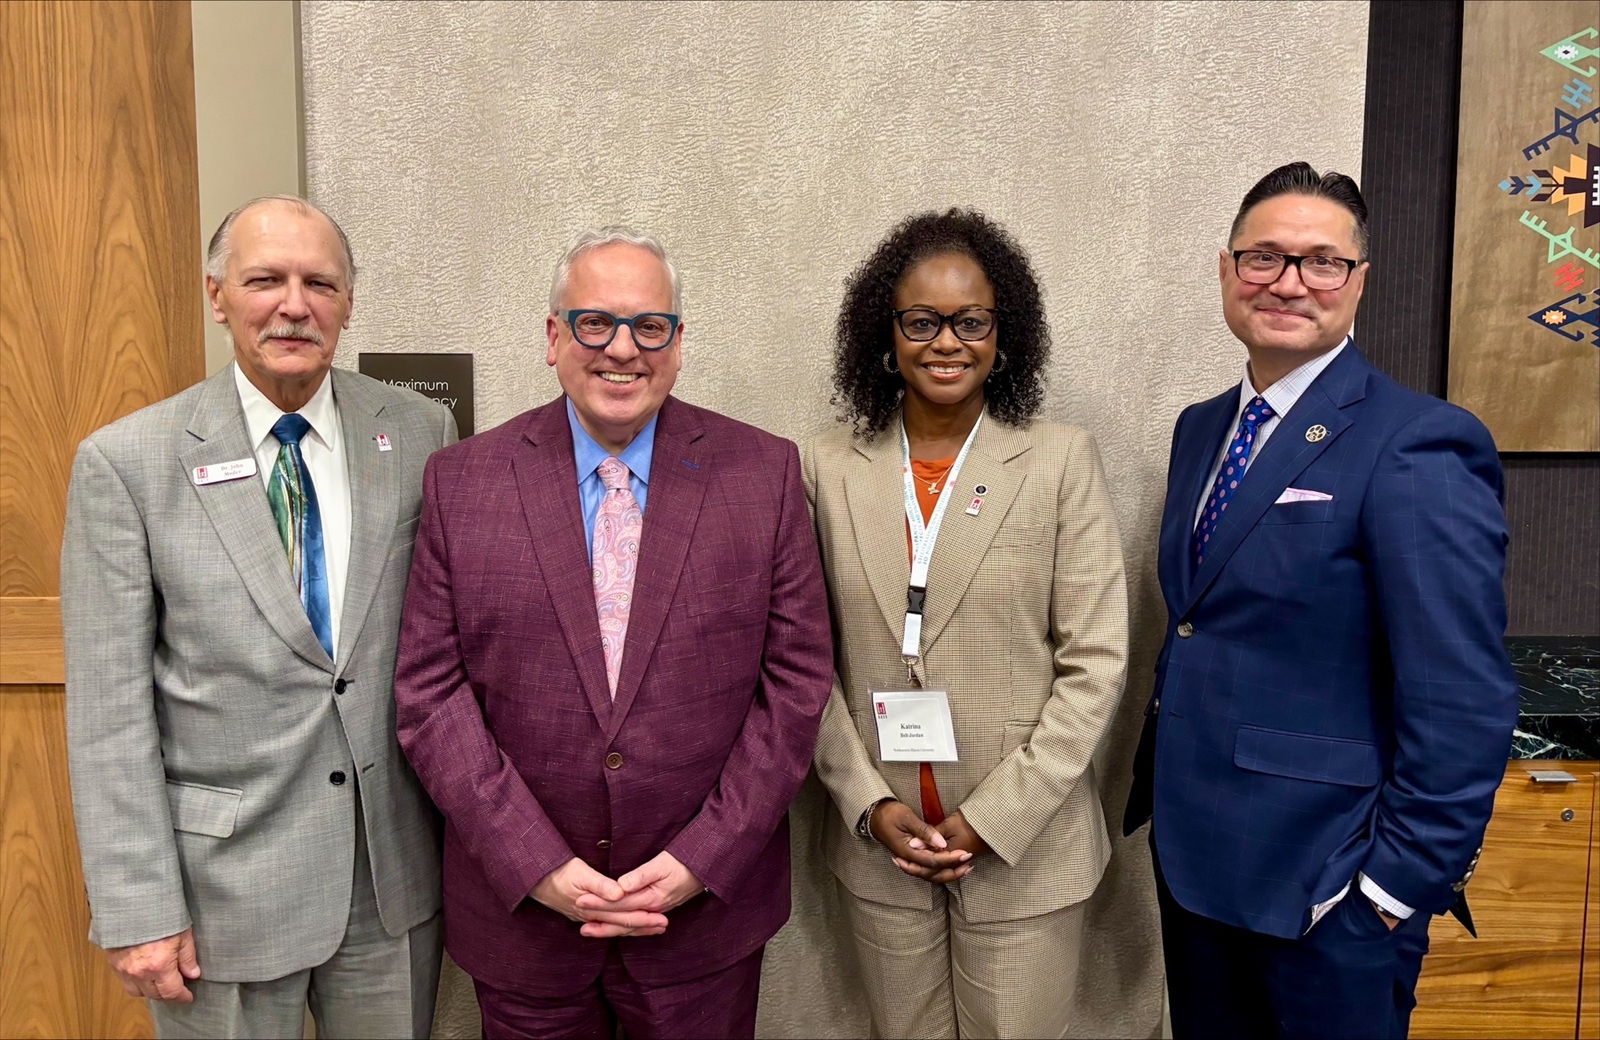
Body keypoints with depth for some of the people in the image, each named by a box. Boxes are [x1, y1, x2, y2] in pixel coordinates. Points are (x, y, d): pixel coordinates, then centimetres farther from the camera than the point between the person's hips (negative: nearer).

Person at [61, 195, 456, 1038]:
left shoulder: (420, 434, -2)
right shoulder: (125, 462, -8)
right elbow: (109, 710, -7)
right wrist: (138, 911, -8)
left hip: (396, 870, 2)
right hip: (226, 882, -2)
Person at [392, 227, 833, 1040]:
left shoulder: (763, 472, -4)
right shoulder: (461, 481, -3)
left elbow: (797, 677, -5)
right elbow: (430, 690, -4)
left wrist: (702, 860, -11)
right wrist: (538, 865, -12)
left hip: (707, 906, 0)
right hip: (521, 910, 1)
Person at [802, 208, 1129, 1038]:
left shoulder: (1061, 460, -6)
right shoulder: (831, 467, -1)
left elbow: (1094, 662, -7)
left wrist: (994, 818, -11)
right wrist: (868, 804, -6)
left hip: (1024, 845, -1)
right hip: (876, 846, 2)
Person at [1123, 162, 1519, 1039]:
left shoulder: (1419, 445, -16)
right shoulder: (1201, 428, 7)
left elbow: (1464, 704, -18)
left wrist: (1401, 883, -15)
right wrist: (1158, 793, 12)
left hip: (1330, 891, -6)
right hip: (1193, 863, 7)